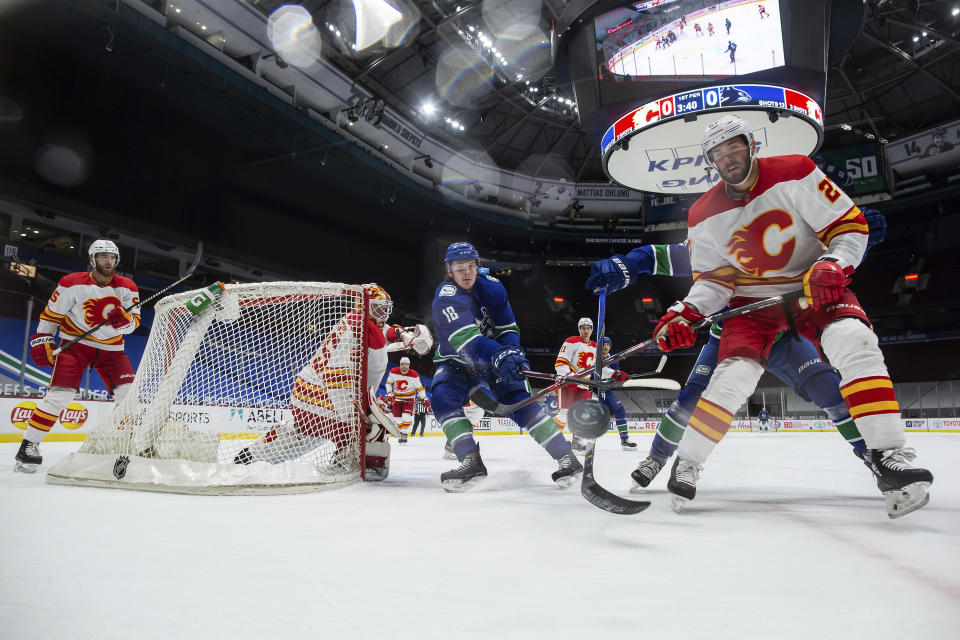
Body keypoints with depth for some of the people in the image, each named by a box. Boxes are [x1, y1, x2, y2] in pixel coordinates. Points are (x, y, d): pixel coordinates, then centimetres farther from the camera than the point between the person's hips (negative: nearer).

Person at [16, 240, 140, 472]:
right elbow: (51, 314, 1)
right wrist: (42, 341, -3)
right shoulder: (72, 283, -7)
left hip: (111, 348, 3)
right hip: (76, 343, -3)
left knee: (129, 392, -8)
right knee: (59, 393, -16)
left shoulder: (127, 287, -2)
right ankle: (29, 445, -3)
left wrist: (124, 320, -26)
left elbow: (134, 322, -4)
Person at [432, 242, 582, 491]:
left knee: (517, 397, -19)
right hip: (455, 361, -1)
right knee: (443, 396, -28)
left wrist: (512, 350, -26)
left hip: (493, 360, 1)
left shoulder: (492, 287, -10)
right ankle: (471, 462, -27)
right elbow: (464, 337, -41)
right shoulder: (445, 296, -24)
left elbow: (508, 328, -3)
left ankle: (566, 456, -15)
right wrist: (499, 355, -56)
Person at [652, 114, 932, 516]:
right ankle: (686, 463, -1)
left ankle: (888, 455, -20)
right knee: (734, 374, -16)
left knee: (853, 343, -29)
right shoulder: (704, 216, -5)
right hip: (753, 298, 1)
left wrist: (832, 265, -29)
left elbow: (850, 224, -11)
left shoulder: (794, 174, -13)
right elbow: (712, 279, -3)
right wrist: (686, 312, -20)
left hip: (815, 286, 0)